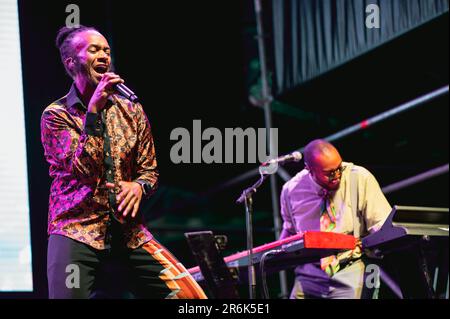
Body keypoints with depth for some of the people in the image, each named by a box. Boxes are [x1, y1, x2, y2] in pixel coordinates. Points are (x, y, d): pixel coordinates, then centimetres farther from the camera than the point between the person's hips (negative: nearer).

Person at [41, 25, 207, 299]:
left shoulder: (132, 112, 13)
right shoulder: (56, 115, 1)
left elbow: (149, 170, 15)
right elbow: (84, 169, -11)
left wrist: (139, 186, -8)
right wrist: (93, 111, -14)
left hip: (130, 235, 3)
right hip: (76, 233, -3)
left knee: (191, 295, -10)